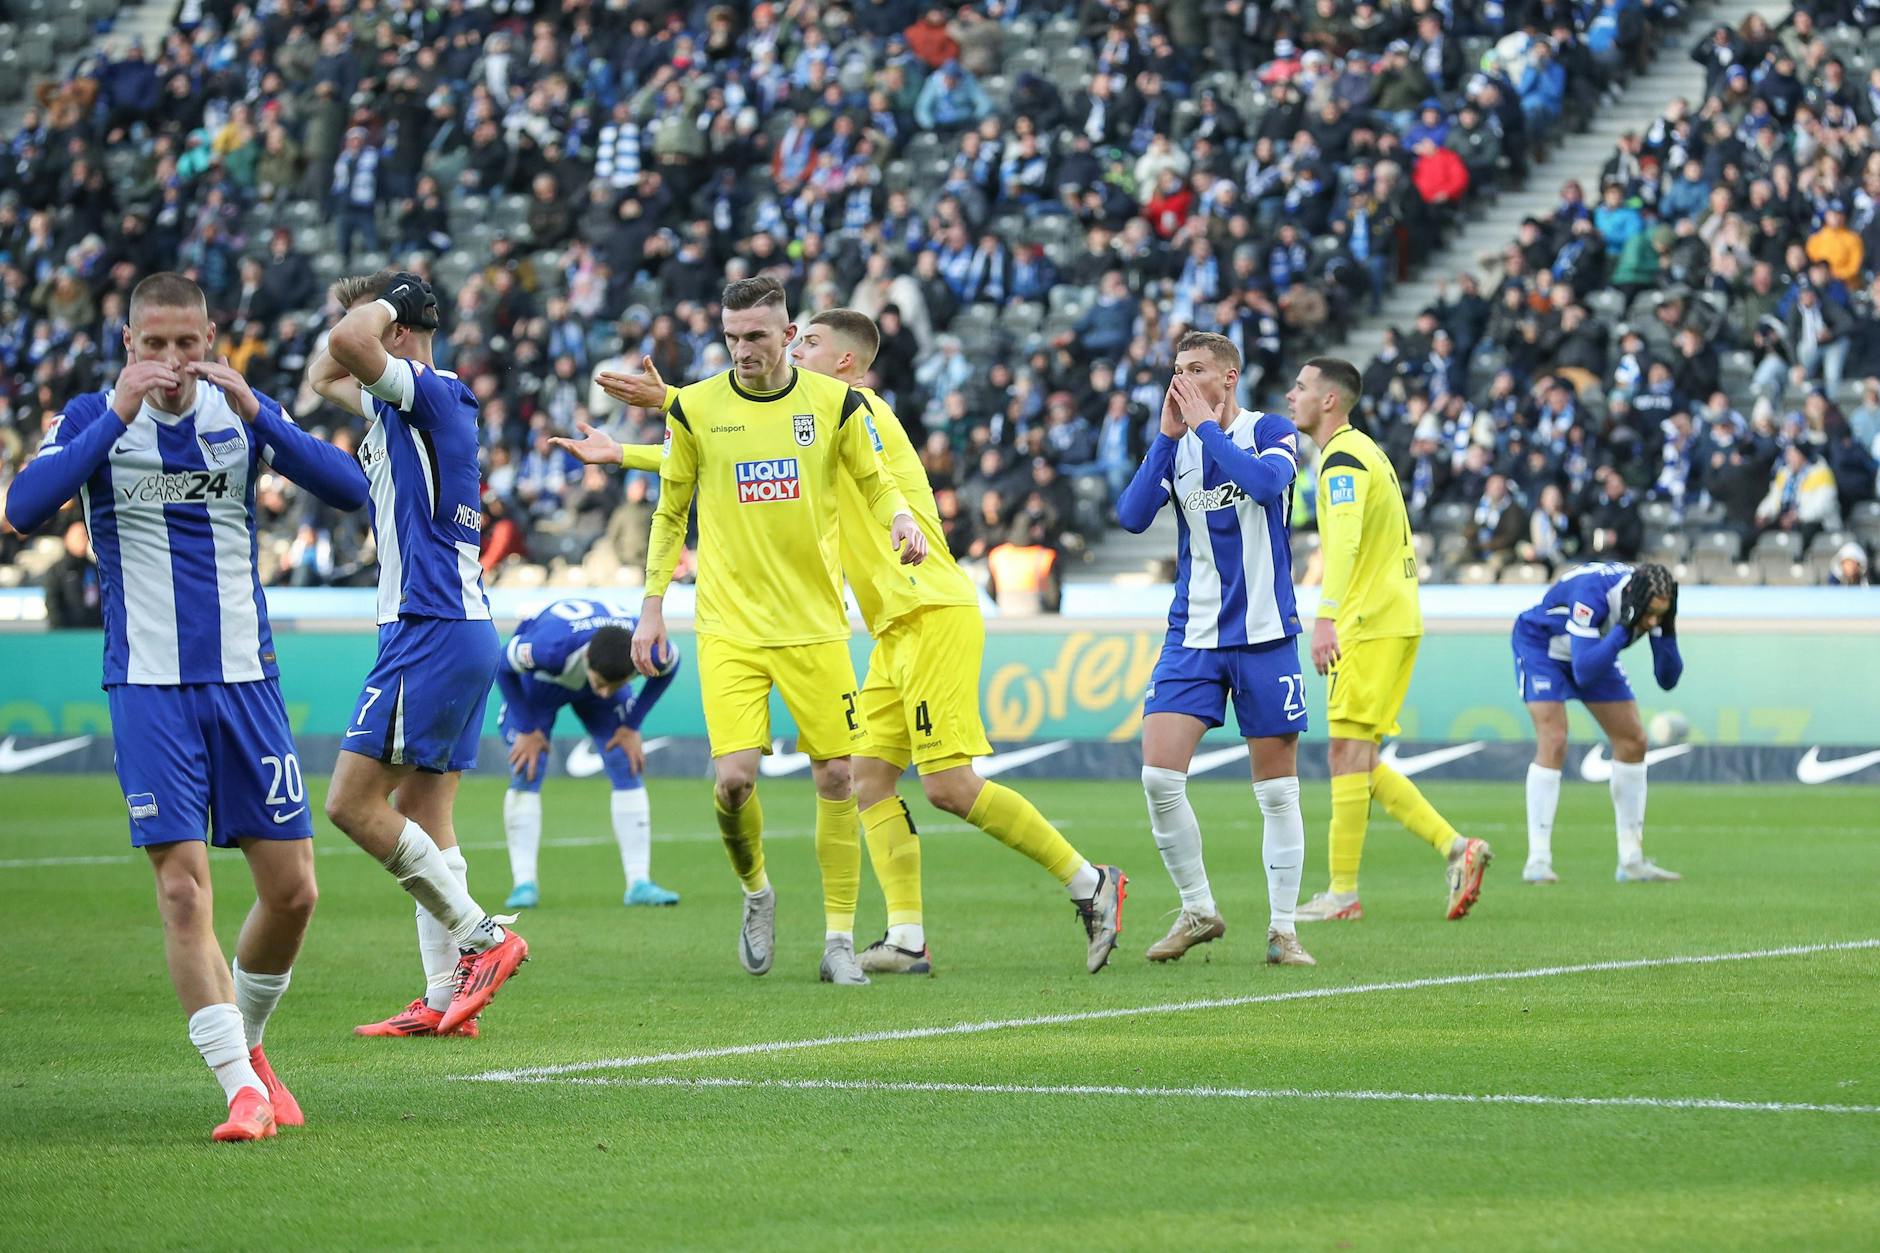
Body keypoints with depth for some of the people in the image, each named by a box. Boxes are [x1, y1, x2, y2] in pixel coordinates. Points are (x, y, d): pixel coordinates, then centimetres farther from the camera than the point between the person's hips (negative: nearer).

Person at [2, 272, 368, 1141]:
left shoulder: (243, 411, 4)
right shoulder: (93, 418, -1)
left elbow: (349, 489, -8)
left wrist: (253, 411, -19)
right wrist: (118, 416, -23)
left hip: (245, 679, 2)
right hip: (148, 686, -2)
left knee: (292, 890, 1)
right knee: (183, 889, -11)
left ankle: (247, 1041, 25)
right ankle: (241, 1086, -7)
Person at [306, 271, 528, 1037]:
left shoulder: (428, 392, -11)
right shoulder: (405, 404, 18)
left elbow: (349, 345, -29)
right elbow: (327, 376, 35)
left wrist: (377, 312, -10)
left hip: (431, 630, -10)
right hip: (463, 630, 10)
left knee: (354, 803, -10)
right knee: (425, 819, 9)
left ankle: (481, 937, -10)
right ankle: (445, 1000, 7)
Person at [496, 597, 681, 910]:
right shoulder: (551, 646, -47)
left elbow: (667, 669, -9)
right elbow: (504, 667, -25)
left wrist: (632, 726, -9)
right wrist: (528, 729, -19)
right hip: (540, 679, -3)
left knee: (628, 769, -9)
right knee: (526, 774, -15)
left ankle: (639, 884, -5)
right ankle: (524, 884, -11)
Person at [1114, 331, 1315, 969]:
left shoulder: (1271, 431, -3)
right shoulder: (1174, 445, 7)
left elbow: (1268, 483, -25)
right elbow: (1132, 516, -7)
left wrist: (1206, 425, -19)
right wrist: (1168, 435, -13)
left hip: (1264, 634, -3)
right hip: (1193, 635, 3)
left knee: (1277, 789, 1)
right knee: (1159, 775, -11)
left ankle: (1282, 929, 11)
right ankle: (1198, 911, 4)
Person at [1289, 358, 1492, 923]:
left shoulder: (1343, 458, -12)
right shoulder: (1363, 450, 20)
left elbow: (1345, 540, -27)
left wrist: (1326, 618, -36)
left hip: (1371, 622, -10)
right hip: (1396, 617, 10)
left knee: (1349, 753, -8)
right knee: (1360, 763, 9)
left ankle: (1343, 893, -6)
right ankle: (1455, 848, 3)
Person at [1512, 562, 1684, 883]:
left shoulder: (1654, 604, -21)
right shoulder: (1593, 593, -39)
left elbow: (1667, 679, -17)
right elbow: (1584, 672, -43)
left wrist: (1665, 636, -34)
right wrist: (1624, 629, -48)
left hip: (1593, 652, 7)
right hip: (1540, 644, -7)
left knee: (1633, 741, 0)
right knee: (1553, 742, -22)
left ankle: (1631, 860, 8)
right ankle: (1538, 860, -19)